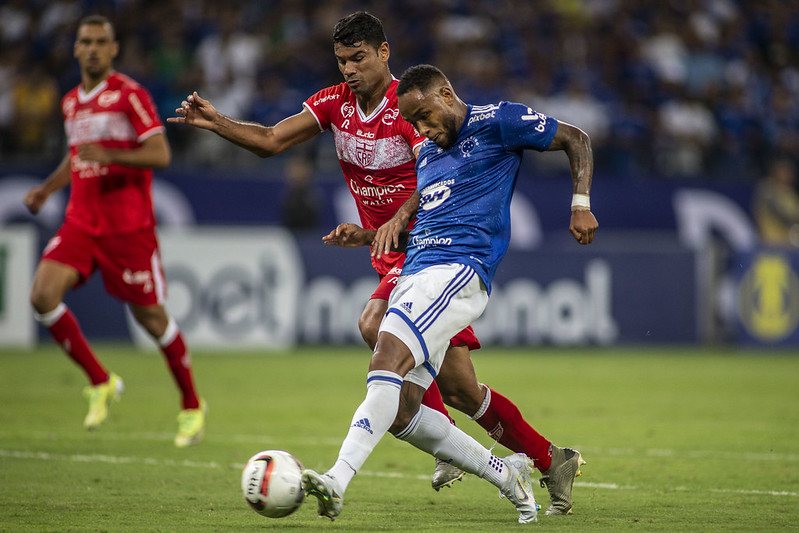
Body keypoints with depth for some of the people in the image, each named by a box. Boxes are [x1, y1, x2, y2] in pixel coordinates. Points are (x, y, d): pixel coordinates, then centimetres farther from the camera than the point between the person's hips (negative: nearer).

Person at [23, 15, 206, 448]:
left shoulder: (129, 95, -8)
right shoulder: (71, 102, 13)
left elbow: (160, 154, -15)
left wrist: (110, 156, -27)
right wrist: (46, 189, 15)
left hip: (128, 226, -6)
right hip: (80, 221, 6)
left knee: (150, 315, -1)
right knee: (43, 295, -14)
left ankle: (192, 407, 19)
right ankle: (100, 383, 3)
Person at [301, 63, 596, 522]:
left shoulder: (495, 123, 5)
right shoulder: (427, 156, 27)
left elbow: (576, 140, 8)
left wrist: (581, 205, -4)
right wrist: (366, 238, 21)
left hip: (459, 270, -9)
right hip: (416, 275, 9)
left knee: (387, 362, -29)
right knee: (399, 411, -4)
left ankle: (337, 482, -41)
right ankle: (506, 474, 10)